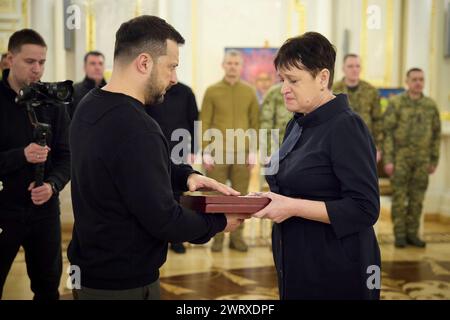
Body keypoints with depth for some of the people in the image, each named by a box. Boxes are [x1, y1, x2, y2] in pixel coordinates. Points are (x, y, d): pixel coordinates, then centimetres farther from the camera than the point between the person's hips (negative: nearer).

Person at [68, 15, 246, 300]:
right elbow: (163, 220, -25)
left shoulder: (90, 106, 1)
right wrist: (219, 222, -10)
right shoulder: (136, 129, -29)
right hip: (124, 283, -9)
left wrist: (187, 175, 0)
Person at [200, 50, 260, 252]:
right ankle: (218, 236, 13)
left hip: (242, 153, 1)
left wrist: (253, 152, 2)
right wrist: (206, 152, -6)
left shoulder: (249, 92, 7)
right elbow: (204, 124, 0)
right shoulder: (212, 91, 2)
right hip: (217, 153, -1)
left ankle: (237, 236, 15)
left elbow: (255, 123, 8)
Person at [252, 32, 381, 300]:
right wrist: (271, 201, -1)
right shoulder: (297, 125, 8)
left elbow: (365, 209, -22)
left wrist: (293, 207, -24)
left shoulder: (346, 127, -17)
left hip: (337, 272, -8)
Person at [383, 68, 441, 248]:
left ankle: (412, 235, 14)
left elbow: (435, 133, 10)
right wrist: (387, 160, -14)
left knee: (416, 198, 5)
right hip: (400, 157, -3)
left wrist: (434, 161, 7)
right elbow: (387, 132, -8)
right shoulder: (395, 103, -7)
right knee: (399, 197, -3)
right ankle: (400, 236, 6)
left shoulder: (430, 105, 4)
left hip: (421, 159, 3)